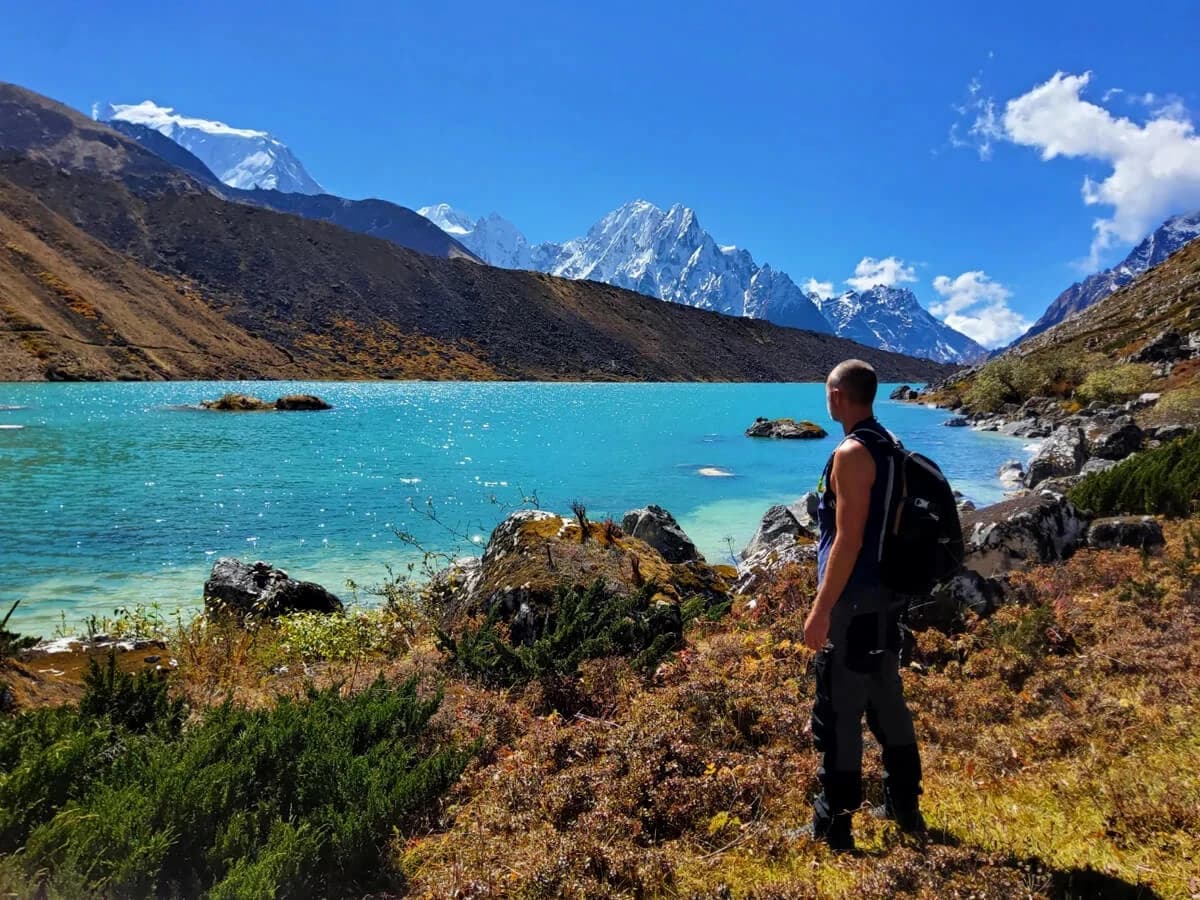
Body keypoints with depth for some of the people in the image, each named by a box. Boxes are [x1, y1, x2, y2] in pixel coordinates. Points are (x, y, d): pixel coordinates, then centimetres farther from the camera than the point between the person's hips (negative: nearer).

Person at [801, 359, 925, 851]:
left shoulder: (852, 454, -19)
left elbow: (848, 540, -23)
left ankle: (832, 825, 11)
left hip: (854, 602, -10)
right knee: (887, 700, 19)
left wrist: (820, 610, -20)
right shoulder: (890, 445, 9)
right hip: (886, 596, 10)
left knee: (838, 714, 0)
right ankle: (904, 805, 33)